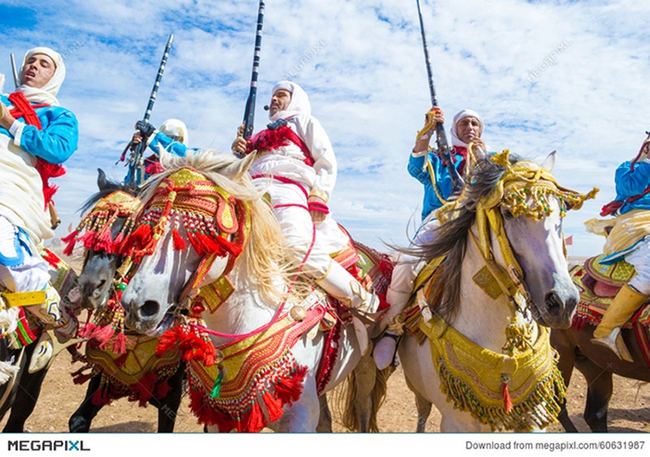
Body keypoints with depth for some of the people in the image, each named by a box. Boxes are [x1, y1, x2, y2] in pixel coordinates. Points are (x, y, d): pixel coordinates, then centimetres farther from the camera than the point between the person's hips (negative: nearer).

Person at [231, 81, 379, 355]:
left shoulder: (306, 122, 23)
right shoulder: (263, 135, 39)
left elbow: (327, 163, 9)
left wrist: (319, 198, -7)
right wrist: (239, 152, 16)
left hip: (288, 190, -6)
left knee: (300, 246, -33)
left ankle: (365, 305, -21)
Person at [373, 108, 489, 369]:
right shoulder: (439, 158, 22)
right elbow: (418, 169, -3)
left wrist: (483, 157, -4)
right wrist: (426, 133, -17)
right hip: (438, 220, -1)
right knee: (407, 264, -29)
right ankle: (392, 326, -17)